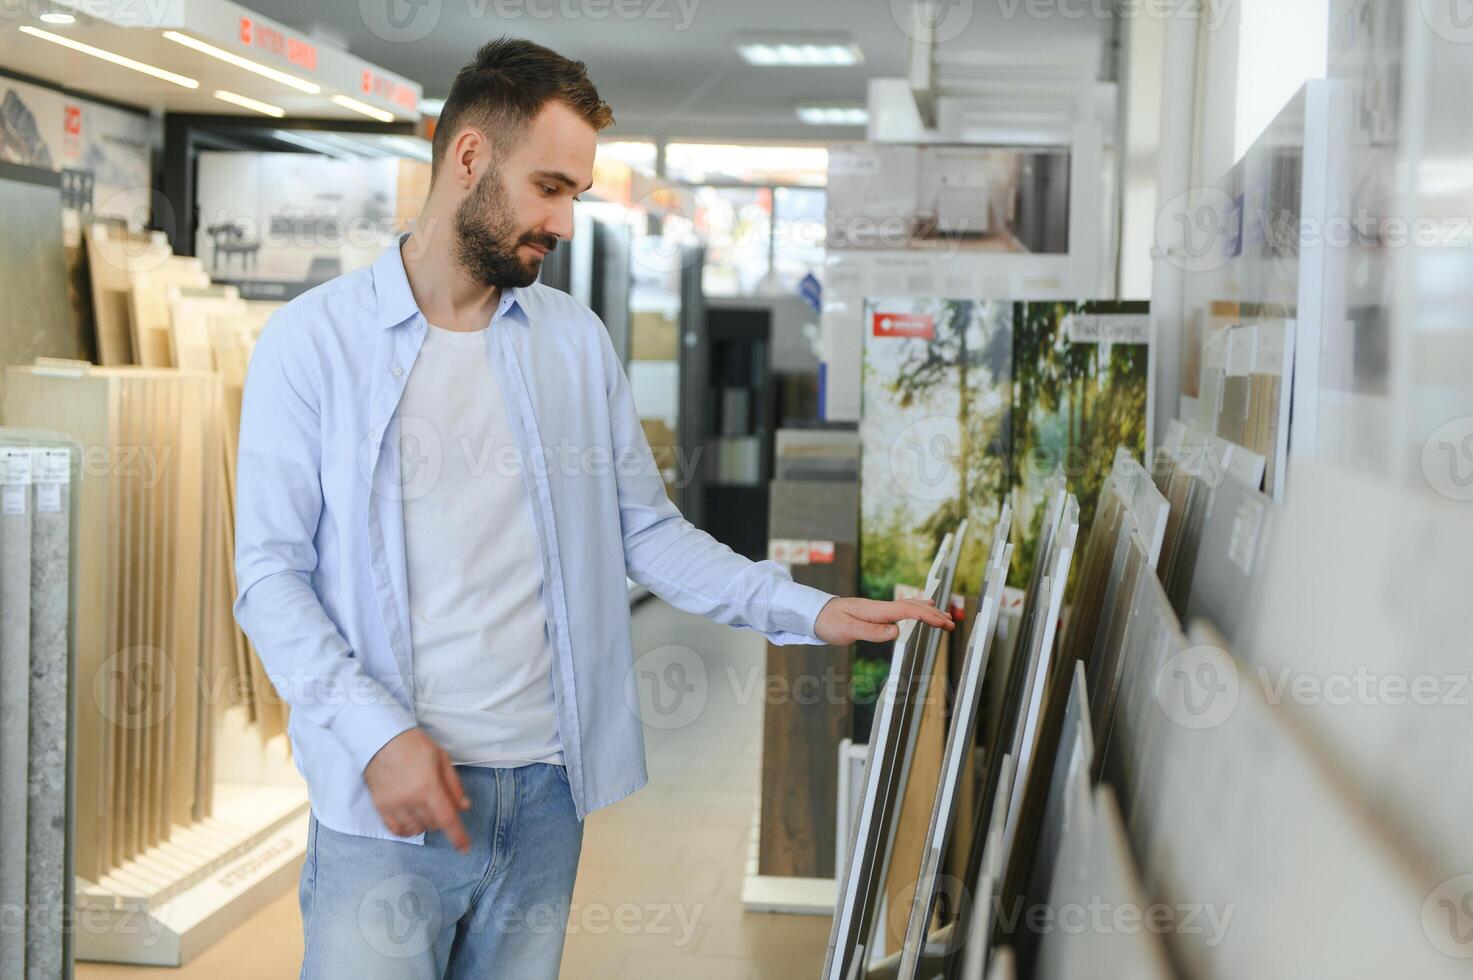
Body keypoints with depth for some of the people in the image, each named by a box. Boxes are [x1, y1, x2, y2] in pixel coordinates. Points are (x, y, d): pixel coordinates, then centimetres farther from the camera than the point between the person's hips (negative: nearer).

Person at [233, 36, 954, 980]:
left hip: (548, 790, 4)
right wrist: (377, 734, -16)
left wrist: (812, 612, -2)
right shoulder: (314, 341, -3)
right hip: (388, 797, -3)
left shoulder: (577, 342, 9)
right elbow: (270, 573, -5)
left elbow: (648, 531, 10)